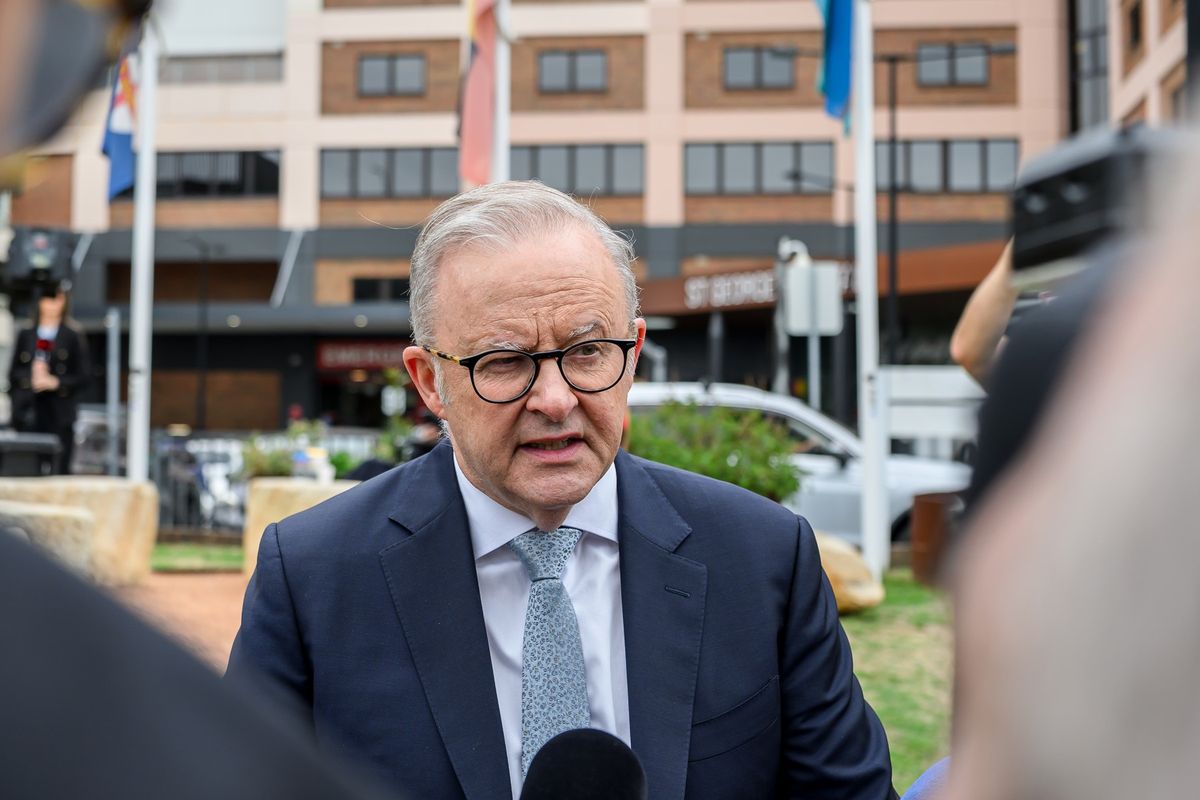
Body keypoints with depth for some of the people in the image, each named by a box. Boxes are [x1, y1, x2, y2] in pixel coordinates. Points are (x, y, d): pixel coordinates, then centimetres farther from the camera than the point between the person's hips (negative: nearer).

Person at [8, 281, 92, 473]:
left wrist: (56, 382, -12)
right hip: (29, 413, 2)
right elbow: (13, 373, 12)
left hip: (60, 415, -2)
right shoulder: (26, 335, 13)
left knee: (59, 469, -7)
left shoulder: (74, 336, 4)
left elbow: (84, 376, 1)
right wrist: (30, 377, -7)